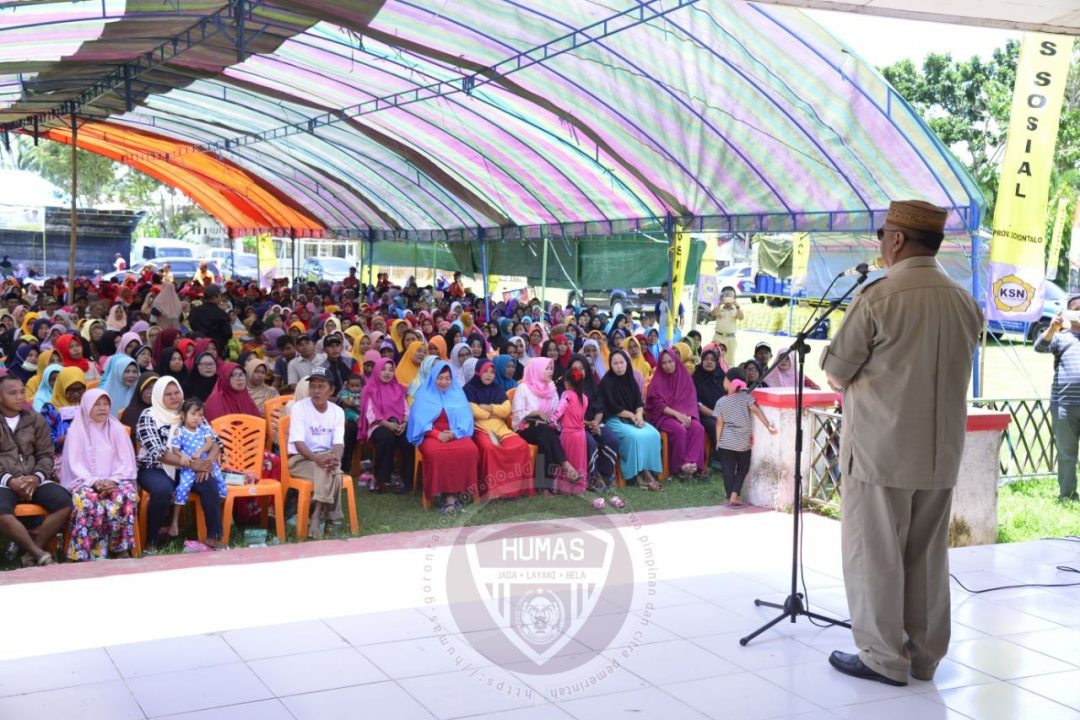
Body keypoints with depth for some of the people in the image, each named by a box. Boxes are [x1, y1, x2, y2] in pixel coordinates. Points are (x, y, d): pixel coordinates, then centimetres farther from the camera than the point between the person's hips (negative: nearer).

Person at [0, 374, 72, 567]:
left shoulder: (35, 420, 13)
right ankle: (39, 554, -25)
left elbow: (46, 455, 11)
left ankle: (30, 554, -17)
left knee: (66, 503, -25)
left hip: (34, 480, 3)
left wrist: (36, 477, -9)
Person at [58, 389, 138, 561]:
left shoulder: (117, 429, 9)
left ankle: (121, 548, -21)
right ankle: (84, 552, -29)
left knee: (128, 493, -31)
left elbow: (125, 463, 4)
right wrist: (94, 482, -19)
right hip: (85, 481, -2)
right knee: (86, 498, -36)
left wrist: (113, 481, -15)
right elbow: (75, 465, -4)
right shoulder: (76, 430, 3)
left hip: (113, 481, 2)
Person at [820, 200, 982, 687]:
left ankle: (884, 659, 10)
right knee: (927, 555, 14)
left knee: (874, 553, 4)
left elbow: (835, 375, -7)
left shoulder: (878, 297, -14)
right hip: (941, 450, 6)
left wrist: (857, 381, 15)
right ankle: (924, 655, 22)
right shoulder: (966, 303, 4)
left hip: (881, 448, -6)